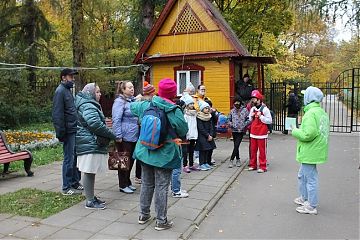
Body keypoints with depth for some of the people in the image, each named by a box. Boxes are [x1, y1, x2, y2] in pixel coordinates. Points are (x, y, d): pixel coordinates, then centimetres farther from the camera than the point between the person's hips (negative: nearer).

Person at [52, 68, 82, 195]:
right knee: (69, 159, -2)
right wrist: (61, 133, -19)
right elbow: (57, 114, -17)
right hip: (69, 132, -9)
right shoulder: (60, 91, -10)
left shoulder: (68, 90, 18)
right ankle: (67, 188, 7)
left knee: (76, 158, 14)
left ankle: (75, 182, 25)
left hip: (75, 130, 9)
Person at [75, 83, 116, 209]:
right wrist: (113, 136, -17)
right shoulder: (88, 107, -15)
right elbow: (96, 124, -25)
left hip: (91, 143, 11)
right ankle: (90, 201, 3)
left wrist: (109, 135, 7)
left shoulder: (91, 105, 19)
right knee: (89, 172, -4)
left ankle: (91, 197, 26)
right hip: (90, 145, -11)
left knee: (90, 172, 16)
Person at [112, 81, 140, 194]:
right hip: (125, 138, -8)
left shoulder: (133, 101, 13)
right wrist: (118, 136, -19)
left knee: (131, 160, 15)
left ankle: (127, 182, 28)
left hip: (134, 137, 8)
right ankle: (123, 185, 14)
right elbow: (116, 120, -17)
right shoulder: (120, 102, -12)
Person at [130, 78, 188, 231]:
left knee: (147, 184, 18)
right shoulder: (175, 111, -16)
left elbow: (132, 107, 18)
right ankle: (161, 221, 14)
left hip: (146, 152, 5)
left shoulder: (146, 105, -3)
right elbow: (183, 131, -5)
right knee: (161, 187, 4)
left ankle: (144, 215, 31)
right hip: (164, 154, -5)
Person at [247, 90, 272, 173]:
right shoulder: (252, 109, 11)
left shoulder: (265, 109, -9)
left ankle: (262, 167, 7)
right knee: (253, 150, 12)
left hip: (261, 133, -6)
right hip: (253, 133, 6)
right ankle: (253, 165, 22)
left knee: (262, 151, -1)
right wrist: (251, 116, 1)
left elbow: (270, 121, -12)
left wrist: (260, 116, -19)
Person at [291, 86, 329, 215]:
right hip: (315, 150, 10)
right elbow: (319, 131, 15)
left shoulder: (311, 113, -21)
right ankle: (305, 198, 38)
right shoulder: (322, 112, 11)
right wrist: (299, 130, 13)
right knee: (302, 175, 24)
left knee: (310, 178, 0)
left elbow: (308, 134, -27)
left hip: (310, 152, -10)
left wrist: (295, 131, -10)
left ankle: (311, 206, 11)